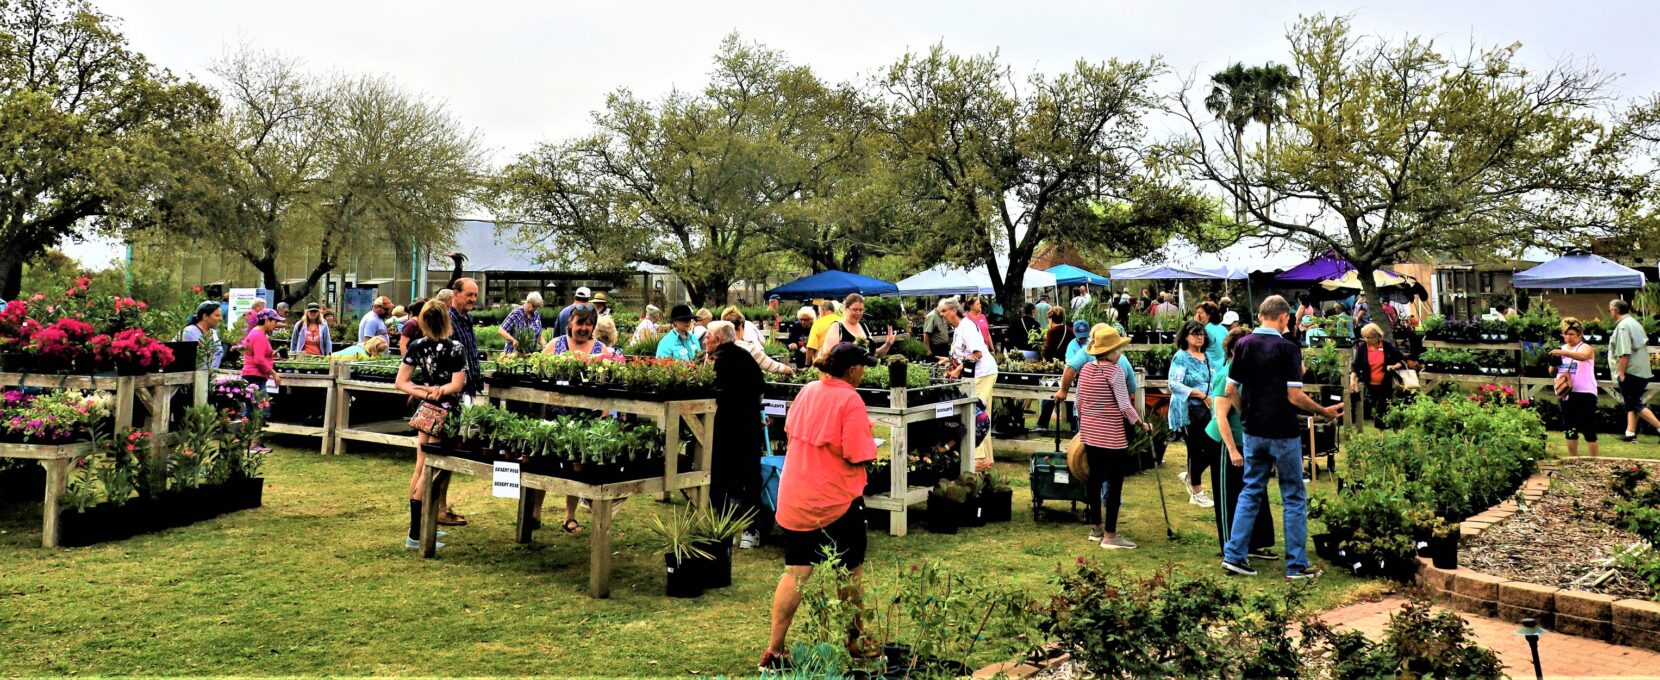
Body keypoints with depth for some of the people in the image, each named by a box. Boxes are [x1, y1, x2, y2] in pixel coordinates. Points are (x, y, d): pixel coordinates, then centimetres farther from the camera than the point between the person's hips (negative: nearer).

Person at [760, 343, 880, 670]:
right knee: (851, 572, 15)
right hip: (836, 501, -6)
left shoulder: (807, 391, 5)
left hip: (794, 498, 6)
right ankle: (855, 641, 31)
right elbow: (858, 456, -19)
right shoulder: (850, 400, -16)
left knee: (795, 573, 8)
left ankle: (774, 652, 6)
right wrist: (869, 444, 1)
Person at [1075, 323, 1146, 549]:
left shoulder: (1086, 369, 6)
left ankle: (1096, 528, 24)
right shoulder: (1114, 370, -14)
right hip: (1111, 435, -7)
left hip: (1089, 433, 7)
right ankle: (1110, 535, 2)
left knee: (1095, 478, 15)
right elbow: (1124, 405, -16)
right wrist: (1142, 424, -4)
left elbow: (1079, 403, 11)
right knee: (1114, 482, 0)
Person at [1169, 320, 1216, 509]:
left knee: (1214, 448, 3)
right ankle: (1197, 492, 16)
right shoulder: (1181, 357, -8)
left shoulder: (1207, 356, 13)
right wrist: (1201, 395, -22)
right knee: (1196, 449, 2)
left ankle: (1190, 476, 27)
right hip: (1188, 411, -6)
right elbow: (1174, 384, -18)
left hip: (1206, 410, 6)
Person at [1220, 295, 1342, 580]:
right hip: (1283, 433, -5)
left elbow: (1231, 389, 3)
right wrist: (1324, 412, -1)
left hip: (1253, 431, 5)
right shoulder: (1288, 349, -13)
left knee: (1251, 491, 15)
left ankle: (1234, 554, 13)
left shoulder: (1243, 345, 1)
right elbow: (1295, 396, -17)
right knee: (1294, 497, 7)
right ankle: (1296, 565, 11)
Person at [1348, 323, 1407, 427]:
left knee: (1383, 413, 0)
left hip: (1386, 385, -2)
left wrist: (1395, 366, -18)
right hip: (1369, 386, 2)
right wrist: (1352, 379, -22)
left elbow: (1403, 360, 1)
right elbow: (1355, 365, -7)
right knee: (1367, 412, 5)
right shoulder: (1362, 347, -4)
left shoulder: (1388, 346, -6)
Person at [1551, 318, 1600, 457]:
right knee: (1570, 430, 10)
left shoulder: (1586, 348, -5)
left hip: (1584, 393, -6)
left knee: (1588, 429, -5)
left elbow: (1583, 356, -31)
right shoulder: (1562, 348, 12)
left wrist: (1562, 353, -45)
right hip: (1566, 393, 6)